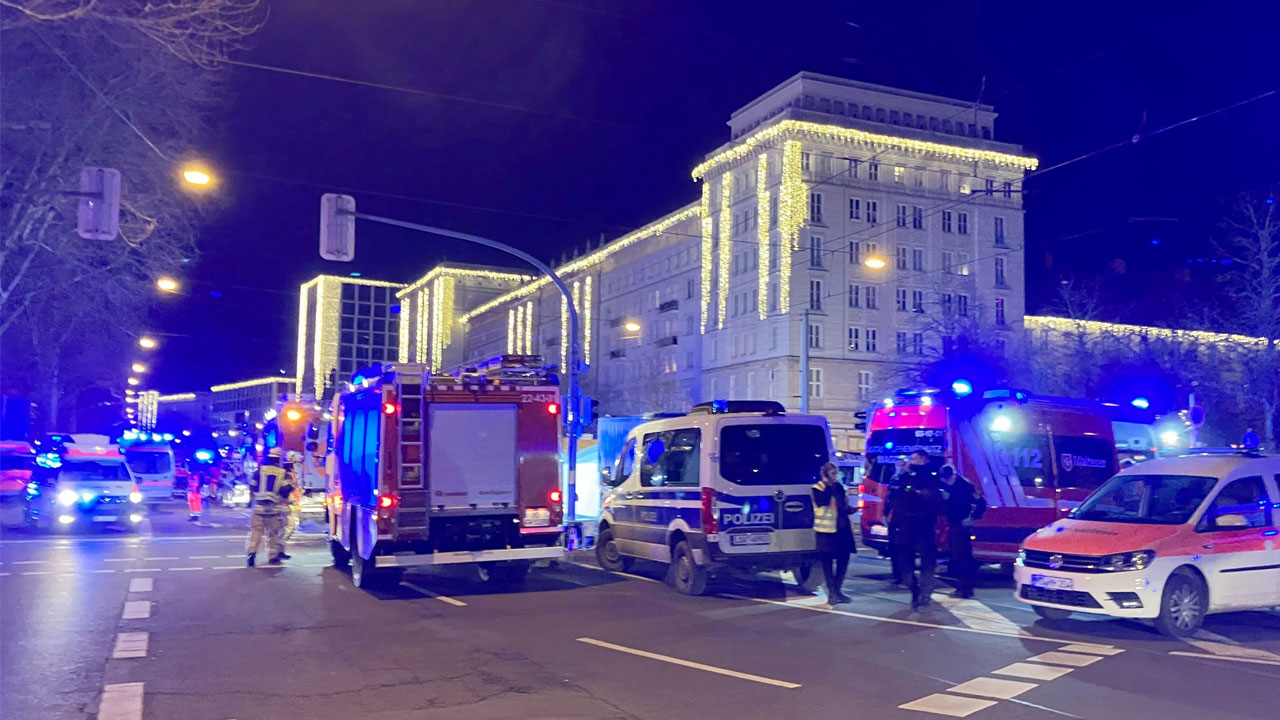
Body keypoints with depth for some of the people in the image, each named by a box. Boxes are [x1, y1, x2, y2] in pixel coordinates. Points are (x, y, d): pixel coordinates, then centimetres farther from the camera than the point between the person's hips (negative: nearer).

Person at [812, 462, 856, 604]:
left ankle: (837, 590, 19)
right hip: (827, 529, -7)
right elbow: (821, 502, -22)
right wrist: (828, 485, -18)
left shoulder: (839, 487, 16)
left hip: (842, 528, 7)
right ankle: (832, 593, 0)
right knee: (828, 561, -3)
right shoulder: (818, 488, -3)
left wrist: (850, 509, 5)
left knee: (843, 560, 8)